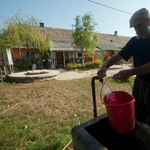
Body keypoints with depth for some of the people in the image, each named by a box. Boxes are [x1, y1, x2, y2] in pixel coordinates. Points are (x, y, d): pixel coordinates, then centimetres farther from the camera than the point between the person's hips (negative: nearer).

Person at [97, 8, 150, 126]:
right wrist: (105, 66, -25)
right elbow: (118, 56, -7)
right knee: (138, 120, 19)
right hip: (139, 85, 4)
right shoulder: (134, 41, 1)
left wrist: (130, 72, -39)